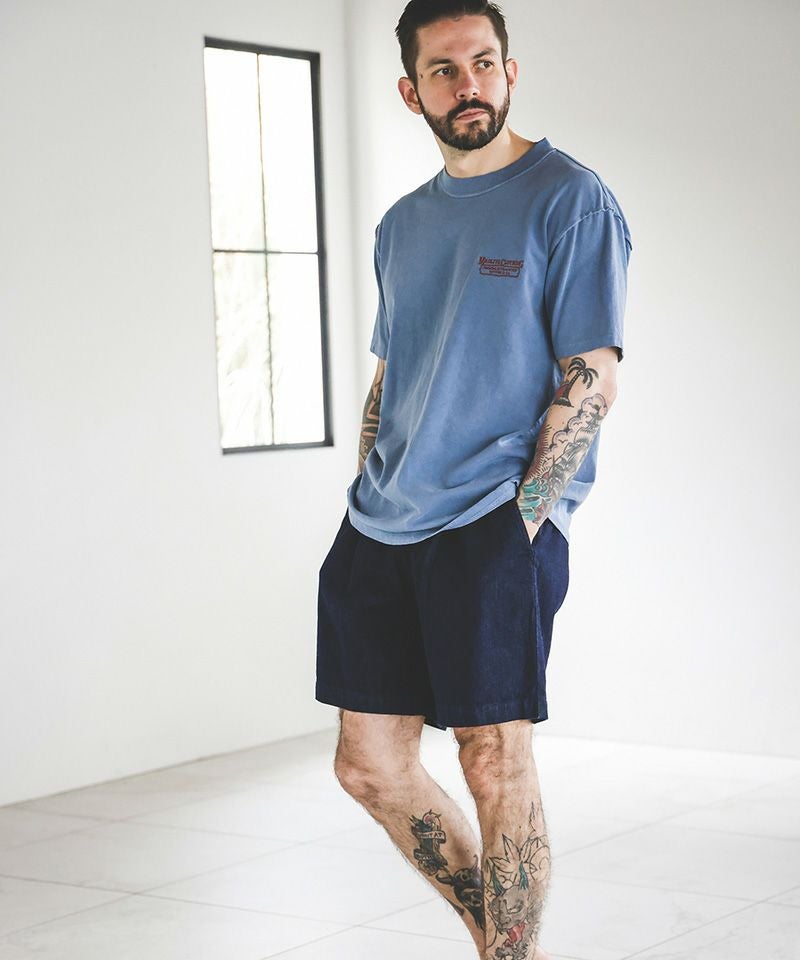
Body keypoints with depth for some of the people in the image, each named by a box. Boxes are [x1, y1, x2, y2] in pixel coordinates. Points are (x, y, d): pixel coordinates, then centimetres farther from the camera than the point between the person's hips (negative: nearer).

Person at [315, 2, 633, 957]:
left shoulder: (569, 198, -4)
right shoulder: (401, 225, 17)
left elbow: (591, 379, -10)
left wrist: (516, 527, -15)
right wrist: (367, 504, 10)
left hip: (498, 524, -7)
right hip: (381, 531, 7)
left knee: (494, 761, -6)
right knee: (368, 765, 8)